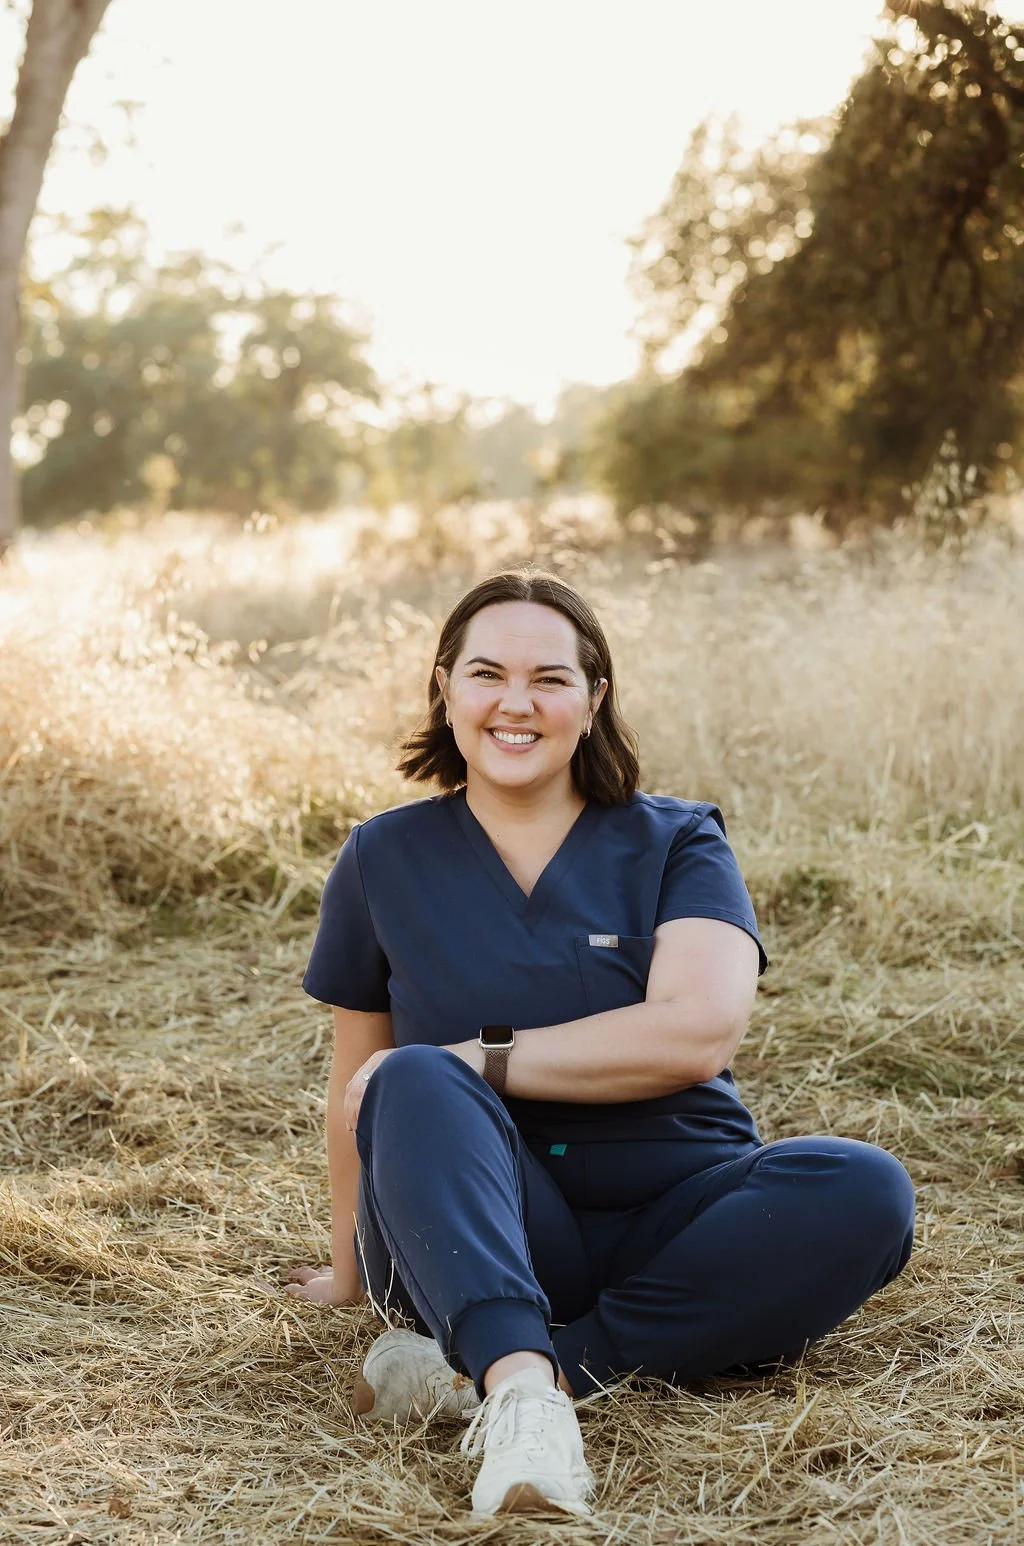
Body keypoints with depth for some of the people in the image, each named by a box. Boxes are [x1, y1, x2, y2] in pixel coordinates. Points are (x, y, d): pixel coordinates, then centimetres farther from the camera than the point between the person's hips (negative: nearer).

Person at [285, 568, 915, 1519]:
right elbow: (356, 1079, 14)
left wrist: (482, 1057, -17)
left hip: (671, 1223, 1)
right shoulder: (384, 859, 6)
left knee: (863, 1193, -29)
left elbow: (697, 1032, -16)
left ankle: (481, 1371, -31)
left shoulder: (677, 845, 1)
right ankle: (522, 1388, -48)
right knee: (418, 1086, -30)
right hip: (480, 1238, 0)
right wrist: (350, 1271, 20)